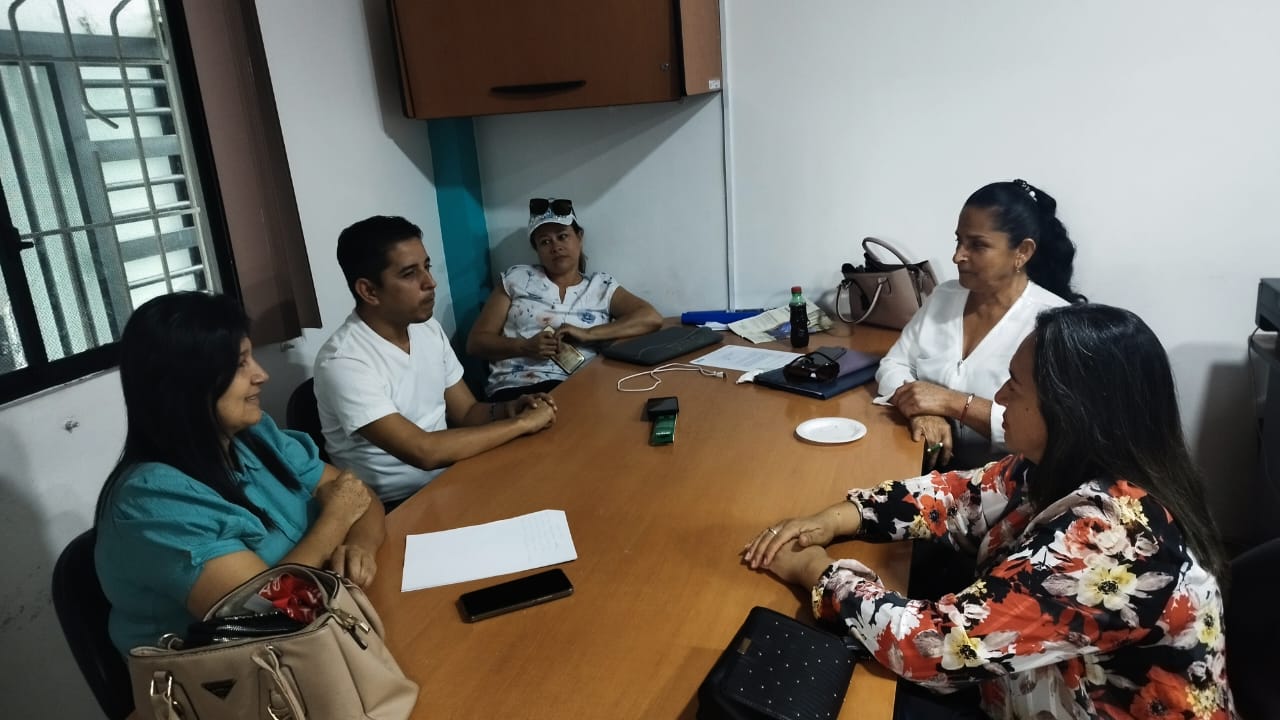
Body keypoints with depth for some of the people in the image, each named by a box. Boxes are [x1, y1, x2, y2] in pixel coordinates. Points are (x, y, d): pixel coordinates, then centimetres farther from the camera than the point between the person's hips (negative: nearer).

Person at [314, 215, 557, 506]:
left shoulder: (429, 329, 2)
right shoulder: (343, 362, -22)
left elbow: (467, 412, 8)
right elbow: (424, 451, -28)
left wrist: (507, 409, -14)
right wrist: (522, 422, -22)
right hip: (398, 506, -7)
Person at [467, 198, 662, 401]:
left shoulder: (602, 286, 14)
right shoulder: (516, 279, 15)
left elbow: (652, 318, -2)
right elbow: (476, 342, 11)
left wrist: (587, 334, -12)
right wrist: (525, 346, -8)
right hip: (515, 388, -1)